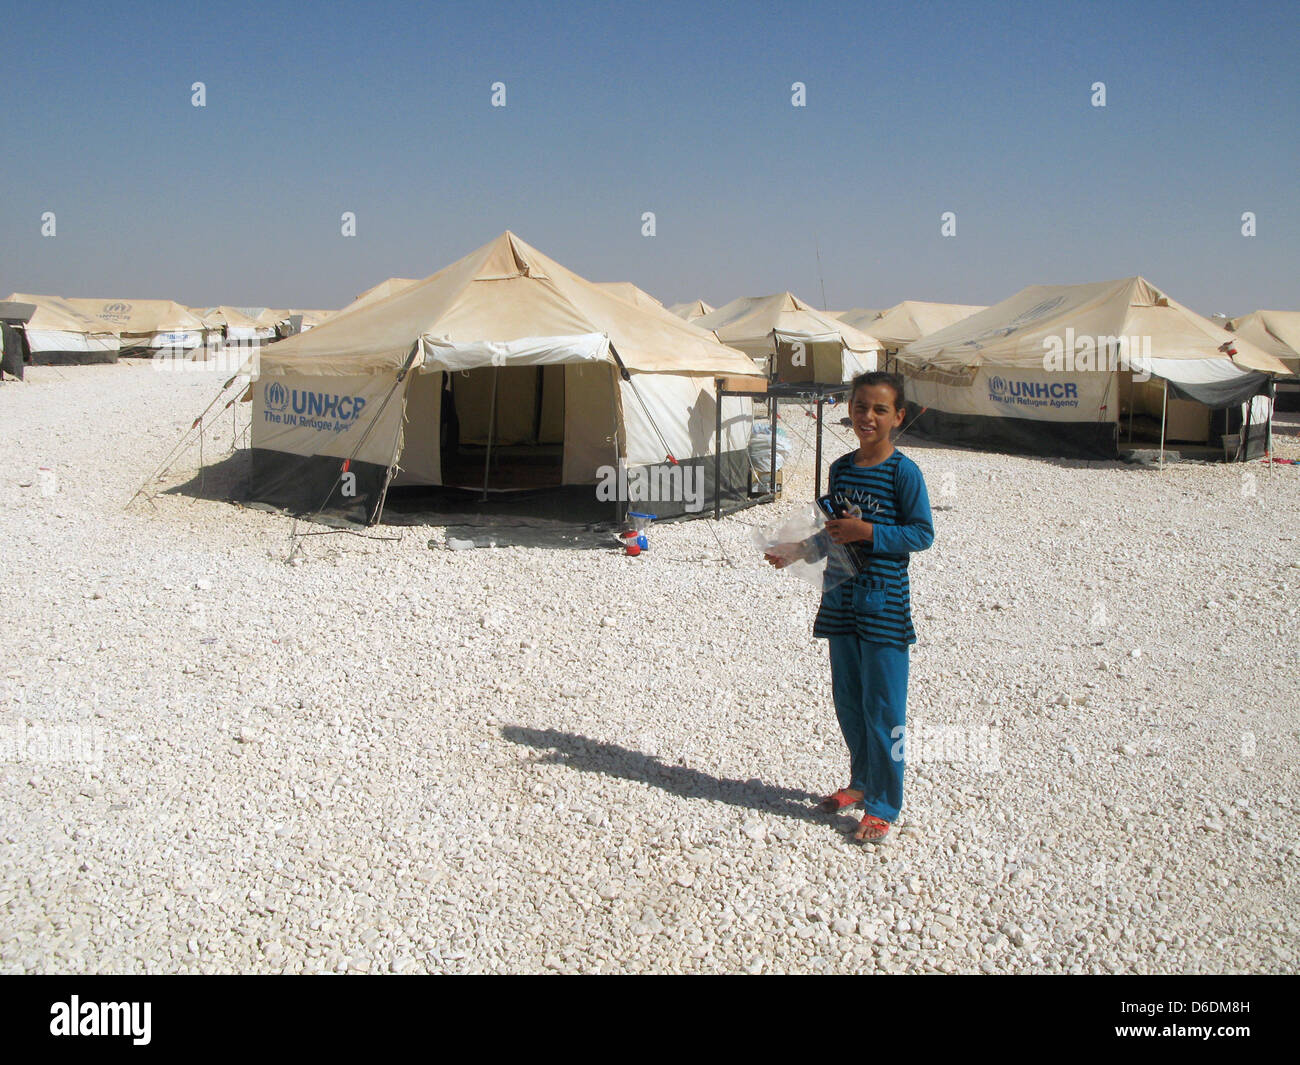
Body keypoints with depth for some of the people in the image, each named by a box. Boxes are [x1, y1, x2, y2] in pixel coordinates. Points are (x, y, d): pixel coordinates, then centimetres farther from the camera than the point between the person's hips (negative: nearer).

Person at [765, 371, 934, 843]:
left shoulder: (903, 472, -10)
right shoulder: (840, 468, 9)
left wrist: (868, 532, -19)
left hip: (885, 601, -6)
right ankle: (861, 781, 34)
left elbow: (923, 533, -11)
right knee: (846, 699, 15)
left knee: (882, 706, 0)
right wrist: (797, 553, 7)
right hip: (841, 598, 7)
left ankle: (883, 804, 13)